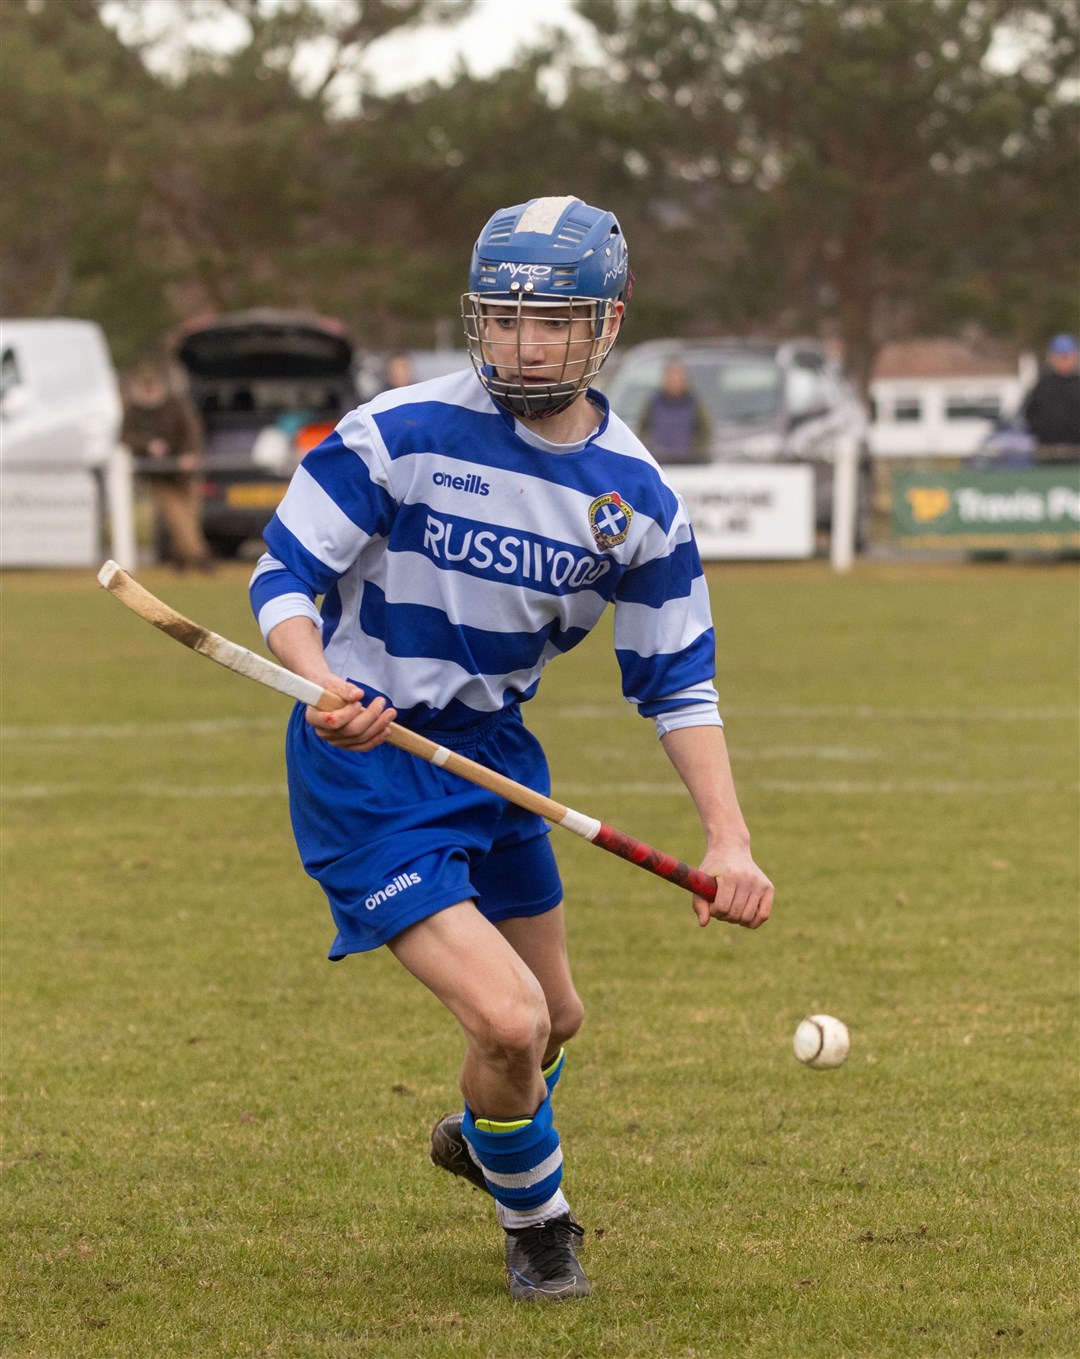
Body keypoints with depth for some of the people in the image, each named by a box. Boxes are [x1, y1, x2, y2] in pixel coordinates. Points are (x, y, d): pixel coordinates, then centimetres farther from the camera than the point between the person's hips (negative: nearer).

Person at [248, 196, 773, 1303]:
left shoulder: (637, 497, -4)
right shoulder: (399, 433, -18)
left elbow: (676, 683, 3)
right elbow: (281, 574, -12)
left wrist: (728, 839, -10)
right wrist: (325, 685, -34)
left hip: (492, 747, 6)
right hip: (363, 760, -6)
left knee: (553, 1019, 21)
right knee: (507, 1018, -18)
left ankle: (481, 1137, 57)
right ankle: (535, 1220, 13)